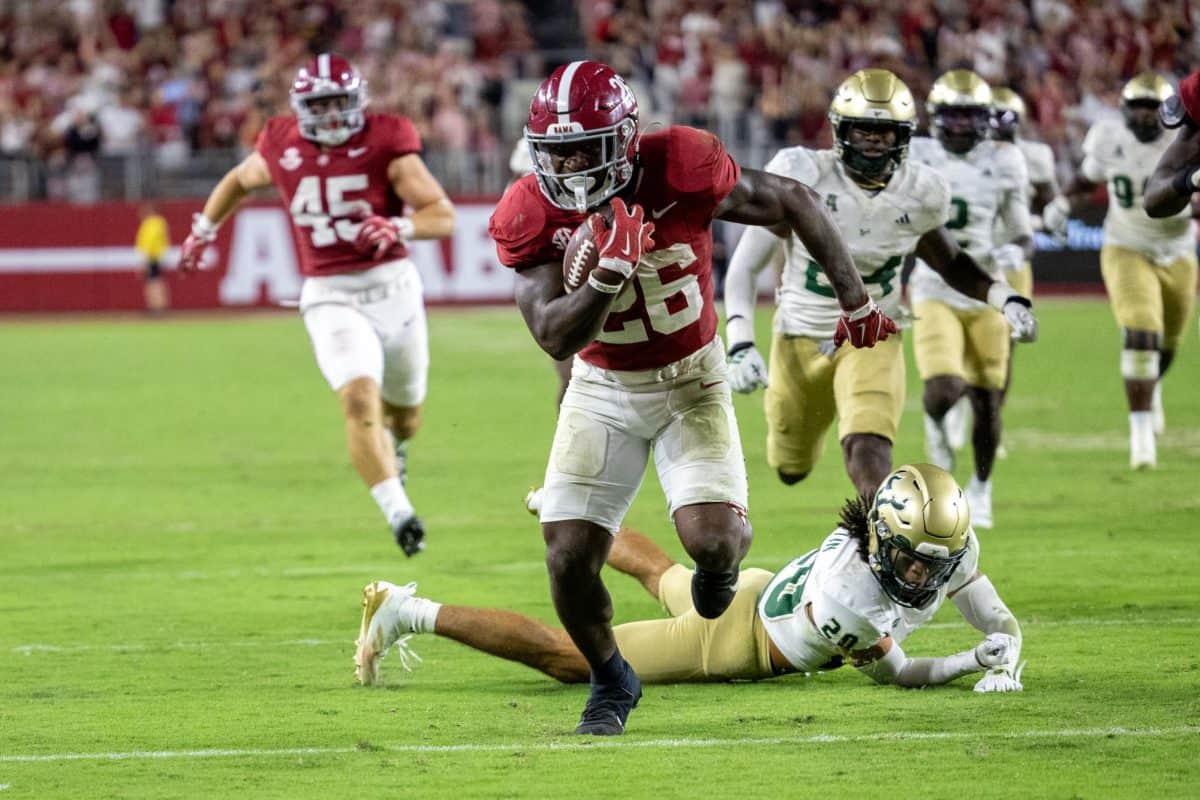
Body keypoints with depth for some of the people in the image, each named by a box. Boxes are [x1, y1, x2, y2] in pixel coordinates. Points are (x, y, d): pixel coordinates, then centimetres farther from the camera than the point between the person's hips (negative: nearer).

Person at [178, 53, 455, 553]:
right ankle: (399, 514, -27)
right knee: (359, 399, -24)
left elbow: (443, 215, -12)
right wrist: (204, 228, 23)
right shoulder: (281, 147, 0)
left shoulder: (385, 141, -9)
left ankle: (392, 448, 55)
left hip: (392, 286, 0)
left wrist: (398, 228, -29)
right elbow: (240, 180, 24)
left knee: (405, 411, 18)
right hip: (330, 298, 0)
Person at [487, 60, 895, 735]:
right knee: (570, 556, -8)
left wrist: (856, 301, 0)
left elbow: (795, 203, -10)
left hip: (691, 380, -2)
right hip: (603, 390, 2)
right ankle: (611, 681, 22)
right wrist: (609, 273, -40)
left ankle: (721, 562, 21)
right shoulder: (531, 217, -19)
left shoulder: (681, 168, -25)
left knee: (712, 539, -20)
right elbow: (555, 338, -22)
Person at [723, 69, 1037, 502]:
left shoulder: (919, 193, -10)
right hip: (801, 338, 0)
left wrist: (1007, 298, -7)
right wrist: (740, 344, -27)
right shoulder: (802, 177, -19)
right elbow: (745, 266, -14)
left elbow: (950, 262, 11)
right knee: (791, 468, 19)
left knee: (868, 451, -27)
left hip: (872, 341, 0)